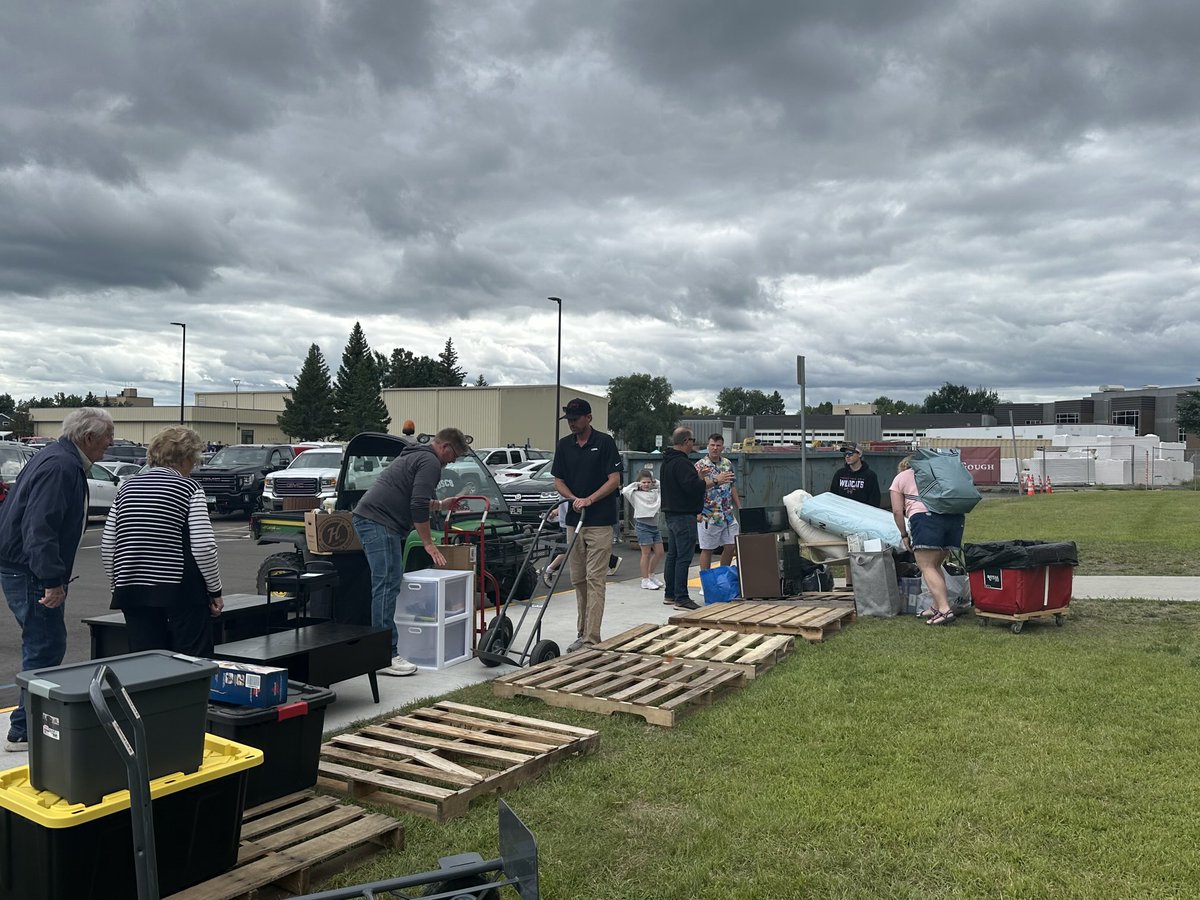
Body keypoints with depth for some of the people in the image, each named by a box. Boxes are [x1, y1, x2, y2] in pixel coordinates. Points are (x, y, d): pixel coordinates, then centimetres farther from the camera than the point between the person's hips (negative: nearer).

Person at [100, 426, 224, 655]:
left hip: (133, 591, 5)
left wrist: (118, 584, 20)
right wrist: (215, 591, -2)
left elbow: (107, 547, 10)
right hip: (182, 591, -5)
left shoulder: (127, 487, 10)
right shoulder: (189, 488, -4)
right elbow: (203, 547, -12)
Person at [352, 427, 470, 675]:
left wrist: (441, 504, 49)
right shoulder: (430, 462, -6)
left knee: (387, 584, 13)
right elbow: (418, 507, -14)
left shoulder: (414, 455, 27)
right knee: (387, 585, -12)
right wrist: (428, 543, -6)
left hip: (367, 519, 11)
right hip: (379, 523, -11)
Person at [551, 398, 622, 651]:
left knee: (595, 580, -7)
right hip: (574, 521, 6)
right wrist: (574, 498, -9)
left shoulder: (605, 442, -5)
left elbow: (614, 480, -8)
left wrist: (589, 500, -18)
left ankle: (591, 638, -8)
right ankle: (582, 633, 19)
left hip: (600, 523, -6)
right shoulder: (564, 445, 9)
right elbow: (558, 481, 9)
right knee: (578, 580, 10)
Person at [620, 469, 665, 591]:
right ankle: (645, 580, 7)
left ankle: (650, 574, 27)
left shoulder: (655, 493, 12)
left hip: (654, 525, 6)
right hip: (643, 525, -6)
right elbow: (624, 491, -18)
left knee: (659, 552, 8)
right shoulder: (636, 494, -3)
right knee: (646, 553, -2)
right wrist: (636, 484, -7)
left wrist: (655, 483, 9)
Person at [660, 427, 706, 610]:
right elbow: (692, 487, -25)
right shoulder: (681, 462, -18)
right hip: (684, 515, -11)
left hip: (670, 513, 11)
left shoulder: (667, 461, 15)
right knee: (684, 557, -9)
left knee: (672, 555, 16)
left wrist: (698, 476, 16)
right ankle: (681, 598, -8)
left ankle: (670, 594, 23)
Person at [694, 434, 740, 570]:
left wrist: (739, 508, 13)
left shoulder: (727, 464, 10)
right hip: (709, 516, -6)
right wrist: (716, 481, -40)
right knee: (707, 549, 2)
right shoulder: (700, 465, -10)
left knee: (731, 547, 8)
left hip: (728, 515, 6)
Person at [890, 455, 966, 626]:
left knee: (927, 567, -6)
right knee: (936, 565, 16)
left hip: (926, 517, -6)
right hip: (955, 516, 6)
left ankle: (944, 609, -19)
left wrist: (904, 535, 18)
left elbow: (897, 511, 10)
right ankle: (937, 606, 15)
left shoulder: (900, 478, 20)